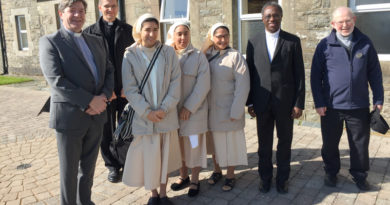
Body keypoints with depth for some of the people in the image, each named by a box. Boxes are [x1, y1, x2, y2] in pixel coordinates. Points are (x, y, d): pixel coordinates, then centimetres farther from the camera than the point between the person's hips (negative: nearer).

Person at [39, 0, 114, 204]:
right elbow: (56, 80, -16)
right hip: (69, 116, -5)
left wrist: (103, 97, -9)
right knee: (69, 169, 8)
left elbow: (109, 72, 10)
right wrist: (90, 101, -19)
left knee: (88, 166, 18)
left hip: (96, 115, 5)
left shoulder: (96, 41, 13)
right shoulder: (49, 42, -5)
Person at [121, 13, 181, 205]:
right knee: (147, 155, 7)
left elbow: (175, 82, -2)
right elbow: (130, 88, -5)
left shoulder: (168, 52, 0)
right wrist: (147, 112, -12)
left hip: (167, 115, 1)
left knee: (165, 154, 11)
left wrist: (165, 108, -11)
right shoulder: (130, 55, -2)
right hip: (143, 116, -1)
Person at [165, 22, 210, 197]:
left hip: (194, 110, -2)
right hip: (172, 110, 3)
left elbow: (203, 84, -9)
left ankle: (195, 181, 23)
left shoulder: (198, 56, -4)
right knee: (178, 144, 13)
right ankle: (183, 176, 32)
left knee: (194, 144, 7)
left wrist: (189, 107, -14)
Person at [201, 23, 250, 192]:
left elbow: (242, 85, -13)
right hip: (210, 110, 4)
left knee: (230, 141, 7)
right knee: (215, 141, 17)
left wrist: (236, 111, -17)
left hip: (229, 110, -4)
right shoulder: (206, 56, 4)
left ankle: (230, 176, 25)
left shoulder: (235, 56, -9)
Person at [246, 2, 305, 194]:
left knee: (285, 142, 11)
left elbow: (299, 74, -1)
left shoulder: (293, 41, 0)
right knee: (264, 143, 11)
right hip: (262, 102, 1)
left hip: (285, 102, -1)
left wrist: (299, 103, -6)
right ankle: (265, 177, 29)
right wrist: (249, 102, 2)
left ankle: (282, 178, 28)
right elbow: (250, 73, 5)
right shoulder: (253, 42, 4)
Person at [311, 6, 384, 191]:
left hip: (359, 106, 1)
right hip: (331, 106, -1)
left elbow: (375, 73, 8)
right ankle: (331, 173, 32)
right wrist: (319, 102, -6)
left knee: (360, 143, 12)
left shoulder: (365, 43, 3)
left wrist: (378, 99, 5)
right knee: (330, 143, 11)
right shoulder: (325, 45, -2)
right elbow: (315, 76, -1)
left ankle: (359, 175, 31)